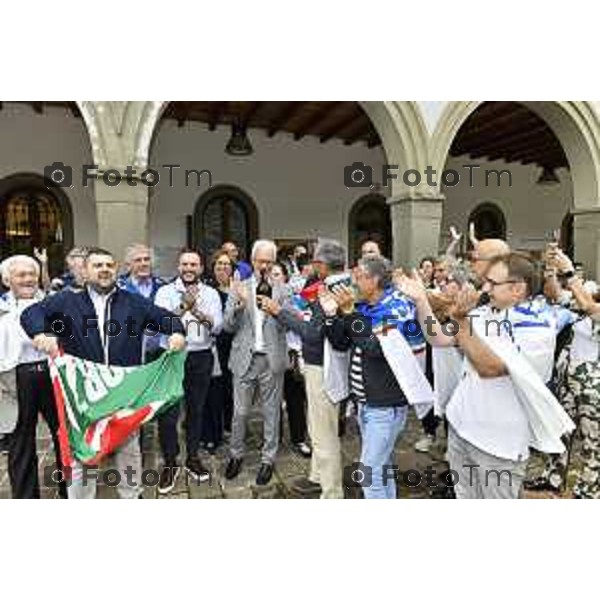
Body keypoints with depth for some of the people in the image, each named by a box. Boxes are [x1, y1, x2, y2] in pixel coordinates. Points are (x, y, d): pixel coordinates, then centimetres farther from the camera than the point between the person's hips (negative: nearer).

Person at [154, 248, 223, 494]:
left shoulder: (211, 293, 4)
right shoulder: (165, 292, 0)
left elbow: (217, 327, -5)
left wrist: (200, 313, -21)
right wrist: (184, 306, -22)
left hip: (202, 358, 2)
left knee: (196, 410, 14)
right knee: (168, 413, 0)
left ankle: (192, 458, 30)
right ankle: (170, 464, 19)